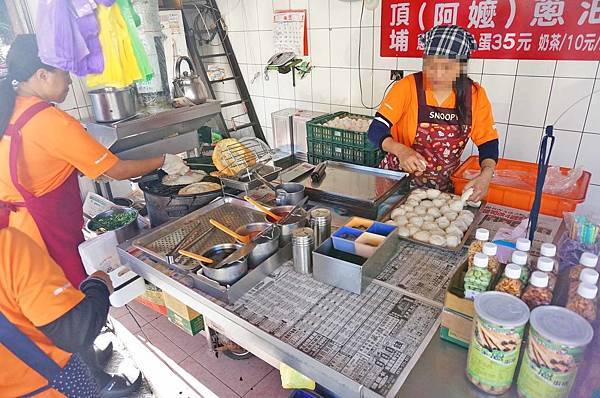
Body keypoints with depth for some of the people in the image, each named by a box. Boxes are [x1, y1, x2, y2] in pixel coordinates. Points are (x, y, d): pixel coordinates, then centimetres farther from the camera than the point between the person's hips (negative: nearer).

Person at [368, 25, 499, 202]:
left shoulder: (475, 94, -5)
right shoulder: (408, 87, -14)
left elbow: (488, 142, 0)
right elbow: (376, 130, -16)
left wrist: (486, 174, -20)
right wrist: (401, 151, -35)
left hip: (443, 187, 3)